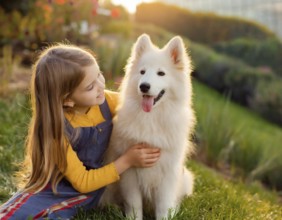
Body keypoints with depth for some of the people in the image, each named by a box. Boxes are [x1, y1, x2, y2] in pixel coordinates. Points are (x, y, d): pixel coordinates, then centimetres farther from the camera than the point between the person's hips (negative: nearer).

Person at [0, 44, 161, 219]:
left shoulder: (107, 100, -14)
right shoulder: (56, 127, -24)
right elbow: (83, 182, -17)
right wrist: (127, 161, -23)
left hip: (96, 191, 4)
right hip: (59, 190, -4)